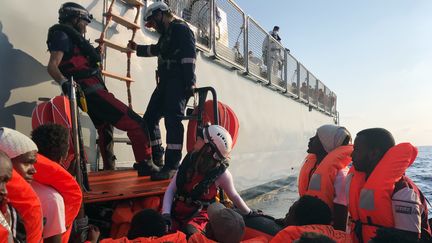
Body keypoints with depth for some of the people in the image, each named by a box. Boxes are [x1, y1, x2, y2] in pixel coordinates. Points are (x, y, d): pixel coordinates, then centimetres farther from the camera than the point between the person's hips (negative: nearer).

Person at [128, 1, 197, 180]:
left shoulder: (180, 28, -3)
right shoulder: (165, 35, 25)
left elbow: (189, 55, -15)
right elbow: (156, 50, 46)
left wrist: (190, 82, -24)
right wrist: (137, 48, 58)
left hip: (179, 82, -10)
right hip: (165, 82, 10)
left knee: (172, 120, -18)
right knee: (149, 118, 8)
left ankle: (171, 166, -17)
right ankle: (156, 159, 19)